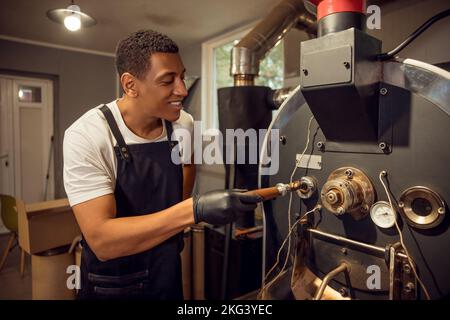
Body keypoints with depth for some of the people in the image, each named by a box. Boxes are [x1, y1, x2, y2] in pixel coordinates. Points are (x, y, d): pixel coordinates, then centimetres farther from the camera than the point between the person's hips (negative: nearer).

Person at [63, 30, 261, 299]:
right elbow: (101, 240, -30)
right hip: (112, 285, -3)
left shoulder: (184, 124, -10)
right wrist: (195, 210, -39)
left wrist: (176, 231, 9)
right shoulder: (86, 136, -24)